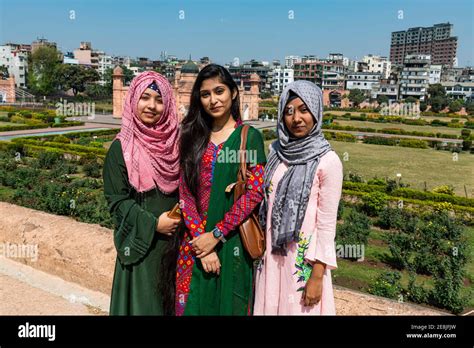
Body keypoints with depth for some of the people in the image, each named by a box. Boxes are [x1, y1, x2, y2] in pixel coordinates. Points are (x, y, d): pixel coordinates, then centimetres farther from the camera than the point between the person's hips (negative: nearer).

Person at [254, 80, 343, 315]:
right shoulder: (277, 151, 2)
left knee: (298, 308, 9)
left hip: (304, 259, -5)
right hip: (272, 255, 5)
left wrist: (317, 276, -12)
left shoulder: (327, 161, -13)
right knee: (270, 307, 16)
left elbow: (327, 223, -12)